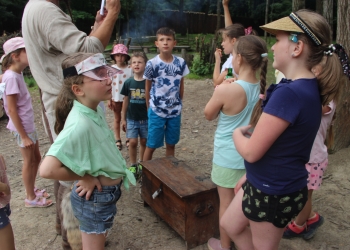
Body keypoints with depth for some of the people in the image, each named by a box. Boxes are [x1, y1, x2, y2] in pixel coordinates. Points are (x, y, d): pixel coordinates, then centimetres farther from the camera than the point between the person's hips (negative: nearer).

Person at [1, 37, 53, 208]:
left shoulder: (16, 74, 6)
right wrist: (23, 136, -20)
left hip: (28, 125, 8)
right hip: (22, 128, -8)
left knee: (36, 158, 18)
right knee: (29, 162, 5)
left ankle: (33, 190, 35)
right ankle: (31, 198, 21)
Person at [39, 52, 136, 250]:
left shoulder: (96, 109, -5)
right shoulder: (80, 124, -31)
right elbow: (48, 169, -39)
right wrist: (84, 178, -23)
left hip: (107, 193, 8)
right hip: (95, 198, -8)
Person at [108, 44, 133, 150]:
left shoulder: (130, 69, -5)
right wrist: (109, 99, -2)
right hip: (116, 98, 1)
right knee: (117, 119, 13)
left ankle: (128, 139, 20)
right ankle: (118, 140, 23)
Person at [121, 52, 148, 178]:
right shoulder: (128, 82, -2)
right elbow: (126, 101, 5)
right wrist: (123, 118, 7)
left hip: (145, 118, 0)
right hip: (131, 118, 1)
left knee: (143, 141, 11)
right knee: (133, 142, -1)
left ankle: (141, 163, 30)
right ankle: (133, 165, 18)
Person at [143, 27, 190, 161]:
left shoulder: (181, 63, -3)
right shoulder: (152, 64, -11)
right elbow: (148, 87, 0)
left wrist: (179, 104, 12)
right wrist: (149, 107, 4)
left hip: (175, 111, 3)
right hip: (156, 111, -3)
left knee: (171, 144, 14)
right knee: (151, 145, 5)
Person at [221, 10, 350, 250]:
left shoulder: (289, 93, -29)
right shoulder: (309, 88, 2)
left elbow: (251, 152, -25)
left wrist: (238, 133, -2)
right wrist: (251, 175, 17)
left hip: (274, 192, -9)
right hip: (267, 183, 9)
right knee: (230, 224, 25)